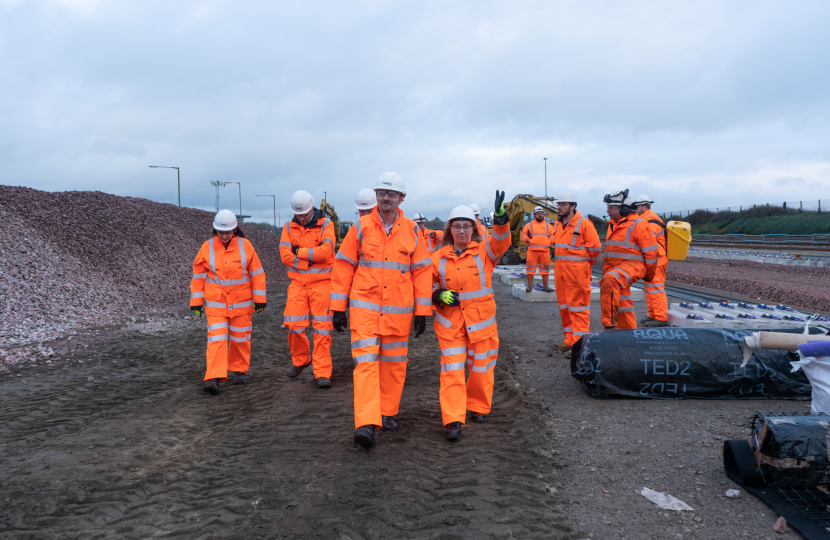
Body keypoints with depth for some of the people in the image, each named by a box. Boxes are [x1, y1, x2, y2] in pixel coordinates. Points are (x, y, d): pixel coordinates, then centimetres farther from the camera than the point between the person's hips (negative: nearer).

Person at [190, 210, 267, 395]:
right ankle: (213, 378, -12)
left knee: (240, 337, 11)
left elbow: (257, 273, -1)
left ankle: (240, 370, 29)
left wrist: (260, 300, -2)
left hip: (241, 303, 0)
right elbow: (198, 276, 2)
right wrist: (196, 302, 1)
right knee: (216, 339, -9)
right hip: (216, 303, 0)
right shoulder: (207, 248, -3)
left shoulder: (245, 245, -5)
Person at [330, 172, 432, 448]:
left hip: (399, 310, 2)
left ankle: (387, 413, 27)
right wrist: (338, 307, 0)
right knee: (366, 361, -11)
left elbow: (421, 271, 6)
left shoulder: (412, 230, 4)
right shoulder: (360, 227, 1)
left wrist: (422, 312, 3)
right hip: (364, 307, -2)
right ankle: (366, 423, -14)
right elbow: (344, 266, 3)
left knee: (394, 364, 11)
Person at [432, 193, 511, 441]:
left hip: (481, 322, 0)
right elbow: (429, 287, 11)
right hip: (450, 325, 0)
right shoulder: (439, 258, 4)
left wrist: (500, 217, -38)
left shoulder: (484, 251, 0)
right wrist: (440, 295, -11)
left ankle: (479, 408, 34)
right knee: (452, 370, -7)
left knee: (481, 369, 11)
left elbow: (501, 241, -21)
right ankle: (452, 421, -3)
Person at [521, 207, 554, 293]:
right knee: (531, 268, -2)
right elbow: (523, 234, 11)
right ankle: (529, 286, 5)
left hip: (545, 250, 2)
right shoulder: (529, 225, 13)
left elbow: (552, 235, 18)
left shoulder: (548, 225, 18)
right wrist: (527, 240, -7)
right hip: (532, 250, -2)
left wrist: (550, 242, 0)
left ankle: (545, 286, 14)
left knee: (545, 268, 5)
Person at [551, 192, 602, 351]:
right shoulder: (557, 225, 13)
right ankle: (570, 339, 21)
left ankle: (580, 341, -1)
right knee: (564, 305, 12)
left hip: (577, 270, -8)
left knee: (578, 306, -5)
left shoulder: (584, 224, -9)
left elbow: (595, 247, -7)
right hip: (560, 270, 8)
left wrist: (583, 264, 2)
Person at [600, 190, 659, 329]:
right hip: (614, 268, 9)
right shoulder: (612, 225, 16)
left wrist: (649, 275, 2)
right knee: (622, 304, 12)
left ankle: (610, 324, -36)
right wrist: (605, 270, 25)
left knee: (610, 280, -35)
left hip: (632, 265, -9)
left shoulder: (638, 225, -9)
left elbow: (651, 252, -5)